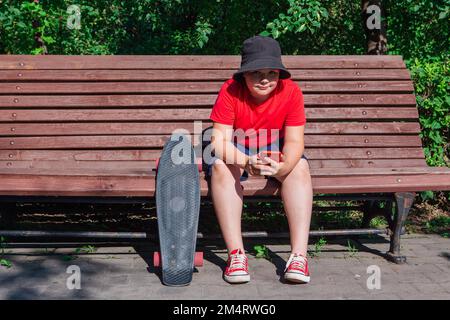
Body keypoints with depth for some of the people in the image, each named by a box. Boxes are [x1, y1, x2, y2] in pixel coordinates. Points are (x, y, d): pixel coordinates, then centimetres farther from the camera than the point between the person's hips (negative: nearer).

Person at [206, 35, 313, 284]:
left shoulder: (291, 91, -19)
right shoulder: (230, 91, -22)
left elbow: (294, 141, -20)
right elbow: (220, 140, -27)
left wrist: (282, 166, -43)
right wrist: (247, 162, -47)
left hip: (276, 151, 1)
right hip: (236, 151, -1)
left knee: (299, 166, -29)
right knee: (222, 166, -33)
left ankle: (299, 255, -31)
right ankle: (236, 254, -33)